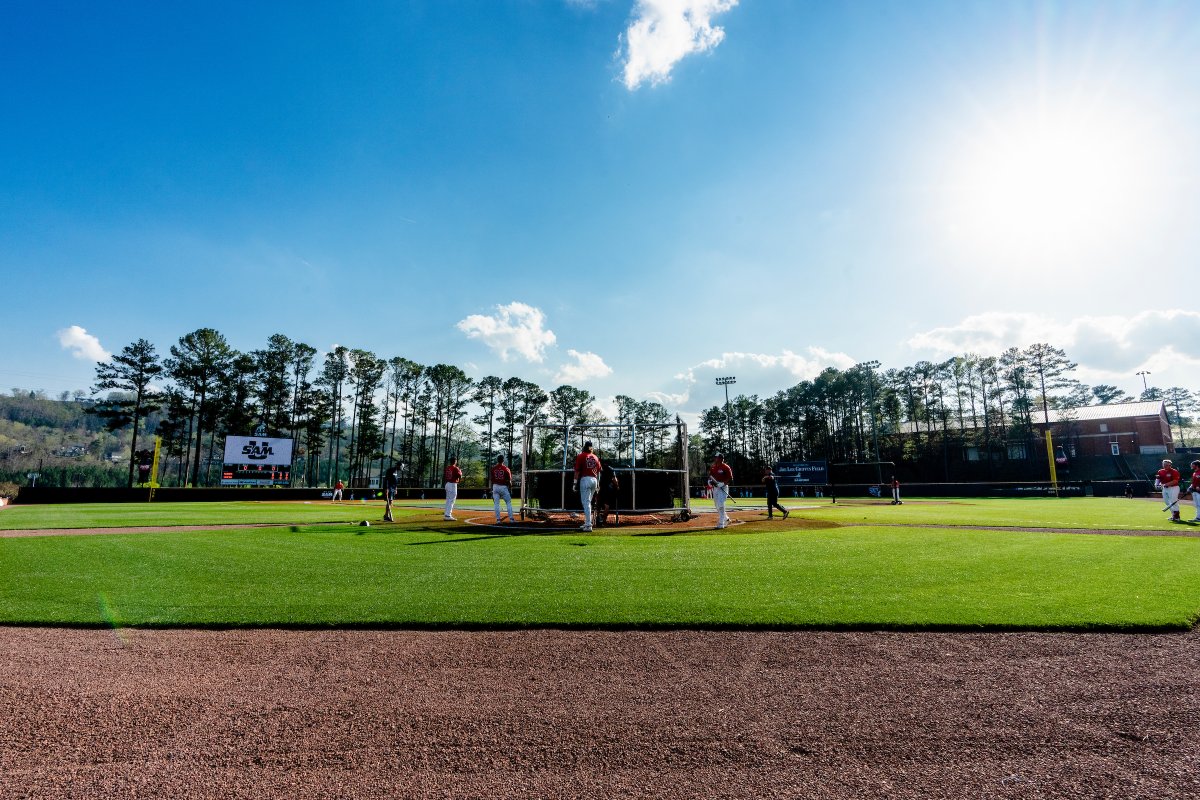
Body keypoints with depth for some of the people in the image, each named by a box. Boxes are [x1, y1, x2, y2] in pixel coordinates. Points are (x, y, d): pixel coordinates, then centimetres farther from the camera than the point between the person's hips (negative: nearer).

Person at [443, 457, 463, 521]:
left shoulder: (447, 467, 8)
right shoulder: (455, 468, -13)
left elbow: (444, 476, 13)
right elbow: (460, 477, -14)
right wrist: (460, 472, 4)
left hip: (447, 484, 8)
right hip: (453, 484, -8)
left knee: (448, 500, 16)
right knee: (451, 500, -6)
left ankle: (446, 514, 21)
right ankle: (448, 515, -10)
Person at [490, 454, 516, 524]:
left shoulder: (493, 469, 1)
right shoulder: (506, 469, -7)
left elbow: (491, 480, 4)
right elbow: (509, 481, -5)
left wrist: (491, 490, 12)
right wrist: (510, 490, 3)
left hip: (495, 487, 2)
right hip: (504, 487, -2)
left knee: (496, 504, 6)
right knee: (508, 503, 9)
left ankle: (498, 519, 3)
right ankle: (511, 518, 5)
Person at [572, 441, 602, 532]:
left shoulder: (580, 456, -1)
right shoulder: (596, 457, 15)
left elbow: (577, 471, -6)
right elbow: (598, 471, 16)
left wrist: (575, 483, -4)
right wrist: (598, 483, 21)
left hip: (585, 479, -6)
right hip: (594, 480, 6)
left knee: (586, 502, -6)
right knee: (588, 502, 17)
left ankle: (588, 525, -11)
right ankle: (587, 523, 21)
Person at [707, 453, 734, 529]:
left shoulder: (725, 467, -10)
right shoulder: (712, 467, 10)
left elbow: (730, 479, -11)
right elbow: (710, 477, 19)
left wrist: (722, 484, -21)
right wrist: (709, 481, -3)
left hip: (723, 488, -7)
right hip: (715, 488, 7)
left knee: (720, 505, -12)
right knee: (718, 507, 14)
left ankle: (721, 524, -6)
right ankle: (726, 519, 34)